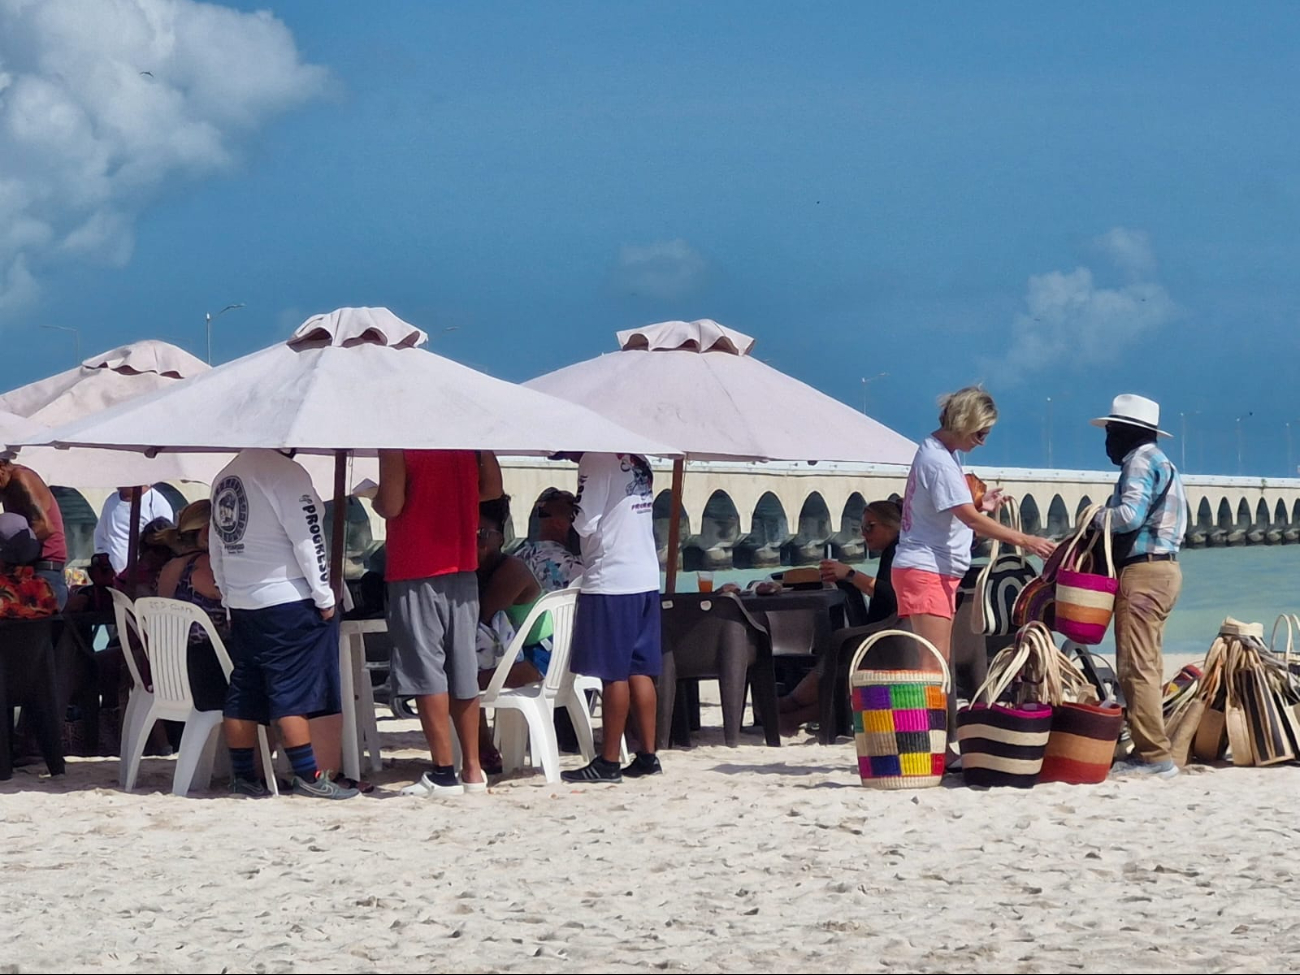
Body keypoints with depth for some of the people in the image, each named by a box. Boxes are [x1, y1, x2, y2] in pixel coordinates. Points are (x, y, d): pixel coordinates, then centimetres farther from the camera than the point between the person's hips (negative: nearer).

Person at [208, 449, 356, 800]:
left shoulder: (224, 478, 12)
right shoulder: (286, 473, -13)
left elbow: (217, 547, 16)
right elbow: (308, 541, -15)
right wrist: (324, 597, -9)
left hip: (241, 603, 8)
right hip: (289, 600, -7)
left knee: (243, 692, 9)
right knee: (294, 691, -6)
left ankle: (242, 775, 12)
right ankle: (308, 776, -6)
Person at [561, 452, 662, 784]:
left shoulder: (596, 460, -12)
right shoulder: (638, 461, 13)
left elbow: (586, 524, -15)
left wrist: (571, 511, 4)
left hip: (610, 581, -8)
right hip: (646, 578, 8)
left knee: (613, 674, -4)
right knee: (639, 671, 11)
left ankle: (609, 762, 0)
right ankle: (647, 755, 13)